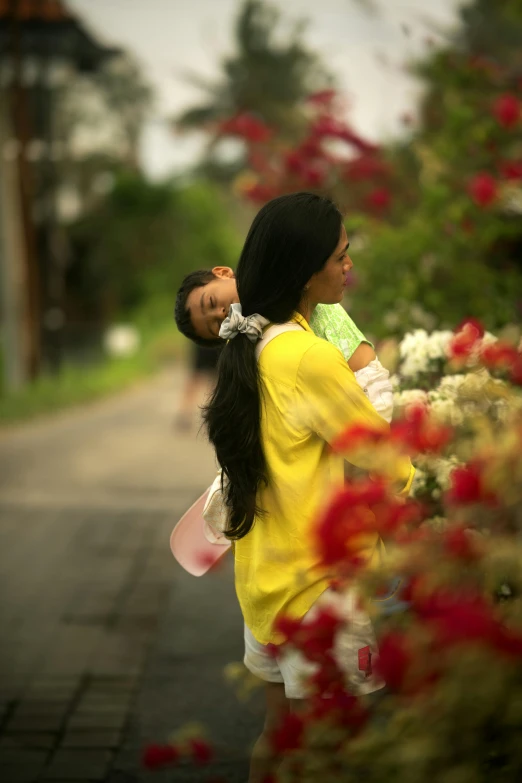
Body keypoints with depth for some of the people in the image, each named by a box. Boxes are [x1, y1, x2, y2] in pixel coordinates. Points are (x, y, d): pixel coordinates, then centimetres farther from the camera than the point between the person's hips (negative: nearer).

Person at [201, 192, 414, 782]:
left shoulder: (250, 346, 3)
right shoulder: (311, 357, -23)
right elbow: (392, 469, -14)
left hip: (263, 574, 8)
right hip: (317, 584, -8)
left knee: (279, 729, 20)